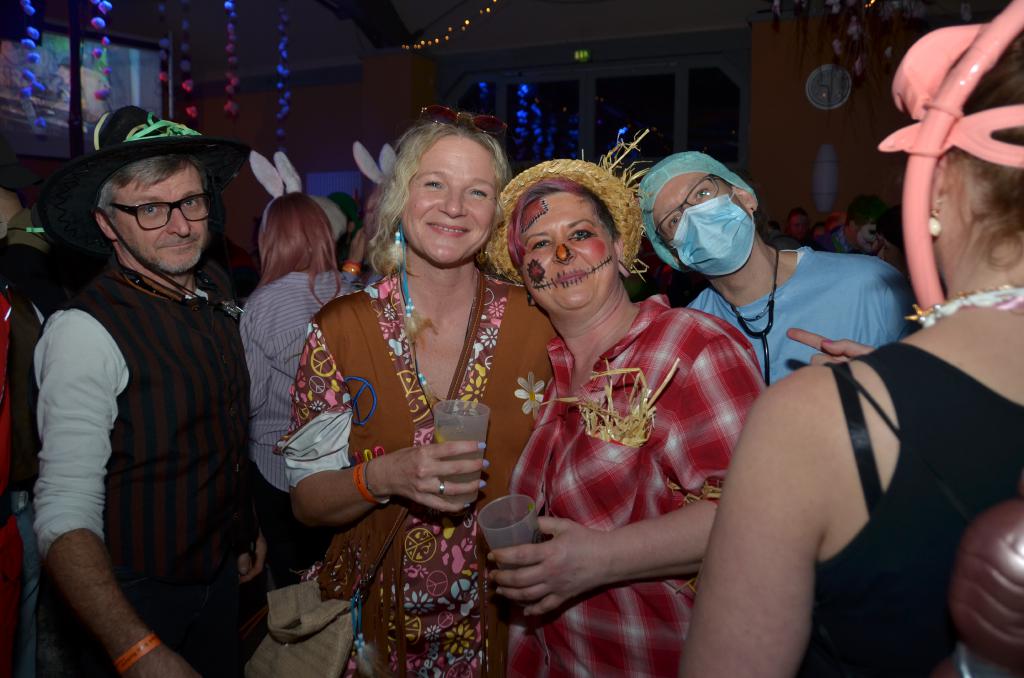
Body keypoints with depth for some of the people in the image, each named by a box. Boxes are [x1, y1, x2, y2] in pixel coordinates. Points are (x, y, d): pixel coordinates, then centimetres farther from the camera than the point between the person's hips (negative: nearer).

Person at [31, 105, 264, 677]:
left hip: (224, 571, 7)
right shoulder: (84, 330, -24)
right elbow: (66, 514, -28)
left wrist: (248, 528, 13)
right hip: (136, 597, -6)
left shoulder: (218, 288, -2)